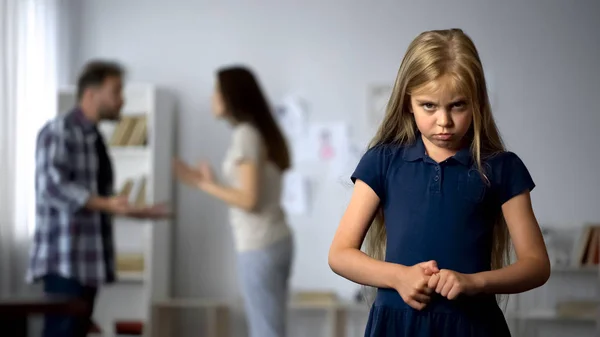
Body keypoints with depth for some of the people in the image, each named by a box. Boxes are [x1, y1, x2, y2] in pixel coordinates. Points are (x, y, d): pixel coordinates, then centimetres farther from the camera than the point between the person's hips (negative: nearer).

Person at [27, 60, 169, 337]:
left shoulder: (94, 137, 19)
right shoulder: (59, 131, -8)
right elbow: (54, 186, -20)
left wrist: (137, 212, 14)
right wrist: (107, 205, -26)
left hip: (88, 258, 9)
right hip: (64, 258, -9)